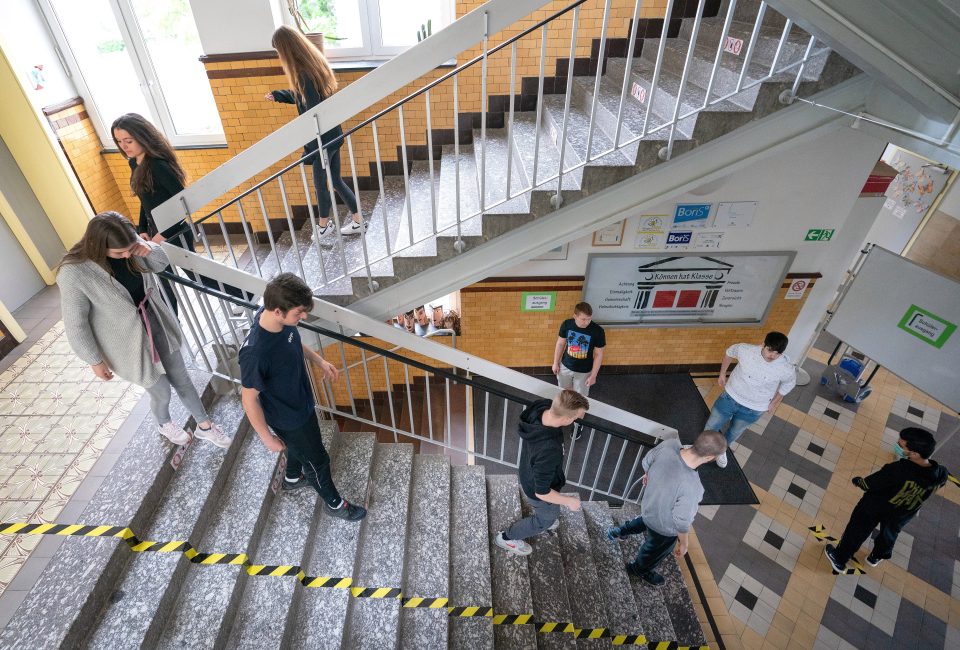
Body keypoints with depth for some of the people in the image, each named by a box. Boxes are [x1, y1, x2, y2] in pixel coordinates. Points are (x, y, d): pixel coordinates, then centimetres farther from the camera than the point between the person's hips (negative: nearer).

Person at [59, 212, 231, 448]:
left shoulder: (129, 244, -15)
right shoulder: (74, 273, -28)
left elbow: (161, 263, 4)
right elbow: (76, 324, -18)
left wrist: (149, 249, -20)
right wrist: (95, 360, -8)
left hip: (157, 325, 5)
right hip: (129, 344, -5)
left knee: (181, 380, 18)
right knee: (161, 392, 14)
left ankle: (204, 426, 39)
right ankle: (164, 424, 49)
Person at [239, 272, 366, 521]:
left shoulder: (280, 319, -19)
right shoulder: (255, 353, -40)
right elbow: (249, 399, -26)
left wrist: (319, 360, 12)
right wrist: (267, 437, -15)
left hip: (301, 402, 7)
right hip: (287, 418, -7)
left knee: (302, 444, 33)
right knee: (317, 459, 16)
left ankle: (293, 478, 63)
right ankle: (333, 503, 43)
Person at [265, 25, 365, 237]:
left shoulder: (304, 75, -23)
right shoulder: (315, 63, 6)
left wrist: (309, 150, -19)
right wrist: (278, 95, 22)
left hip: (322, 139, -9)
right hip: (332, 134, 9)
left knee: (320, 184, 10)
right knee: (335, 180, 17)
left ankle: (323, 225, 29)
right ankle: (358, 220, 23)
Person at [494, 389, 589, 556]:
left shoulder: (542, 405, -29)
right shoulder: (548, 452, -49)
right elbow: (542, 492, -32)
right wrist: (568, 501, -17)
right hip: (539, 488, -7)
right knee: (547, 517, 28)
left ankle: (543, 521, 71)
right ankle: (507, 537, 48)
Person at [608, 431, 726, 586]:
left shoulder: (669, 444, -29)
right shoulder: (691, 488, -44)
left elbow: (646, 462, -7)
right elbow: (682, 522, -27)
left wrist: (647, 474, 16)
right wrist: (683, 544, -6)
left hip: (648, 504, 5)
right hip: (664, 527, -5)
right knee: (656, 550, 29)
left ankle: (620, 531, 60)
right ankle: (639, 569, 59)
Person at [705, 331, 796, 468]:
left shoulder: (787, 369, -27)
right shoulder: (745, 350, -27)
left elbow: (789, 383, -2)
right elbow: (729, 352, -3)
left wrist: (774, 402, 6)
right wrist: (722, 374, 5)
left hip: (753, 409, 0)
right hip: (730, 397, 0)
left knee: (735, 432, 24)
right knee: (711, 426, 16)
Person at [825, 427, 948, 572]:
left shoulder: (897, 470, -43)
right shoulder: (941, 474, -29)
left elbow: (868, 484, -25)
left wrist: (857, 480, -2)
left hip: (875, 506, -4)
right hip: (902, 515, 4)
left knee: (857, 532, 20)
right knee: (889, 534, 34)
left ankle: (840, 559, 41)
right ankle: (876, 557, 61)